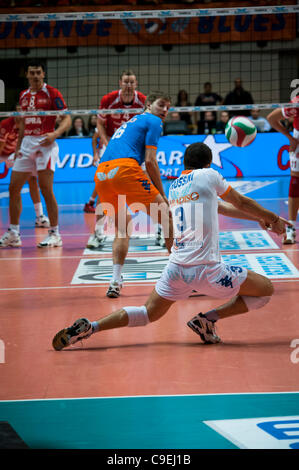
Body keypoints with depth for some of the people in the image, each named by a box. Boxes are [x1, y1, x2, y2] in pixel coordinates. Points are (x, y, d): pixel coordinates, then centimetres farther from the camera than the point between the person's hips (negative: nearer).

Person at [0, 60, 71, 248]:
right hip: (27, 143, 7)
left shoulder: (52, 93, -4)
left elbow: (67, 119, -7)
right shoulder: (24, 95, 15)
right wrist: (18, 146, 19)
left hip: (45, 143, -6)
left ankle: (55, 234, -3)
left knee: (46, 188, -11)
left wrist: (55, 134, -23)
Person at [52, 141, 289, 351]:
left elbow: (222, 207, 27)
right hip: (205, 269, -6)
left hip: (175, 267, 6)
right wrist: (272, 218, 30)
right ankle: (208, 319, 1)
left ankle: (90, 327, 3)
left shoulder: (175, 185, 21)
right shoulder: (208, 175, 2)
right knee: (266, 289, 9)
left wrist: (263, 218, 33)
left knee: (148, 313, 22)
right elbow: (242, 203, 13)